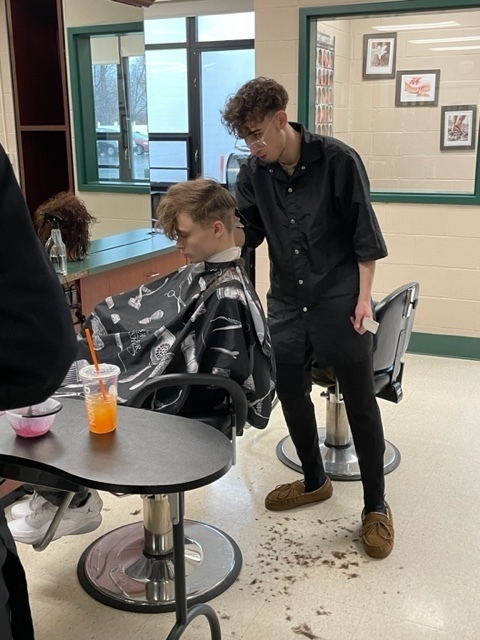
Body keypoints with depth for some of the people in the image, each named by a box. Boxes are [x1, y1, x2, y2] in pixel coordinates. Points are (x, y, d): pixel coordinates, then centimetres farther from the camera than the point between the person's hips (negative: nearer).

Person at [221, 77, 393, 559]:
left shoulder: (338, 160, -12)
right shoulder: (254, 172, 0)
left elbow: (364, 234, -8)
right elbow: (249, 231, 8)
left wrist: (363, 296, -12)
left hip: (339, 300, -5)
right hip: (286, 302, 5)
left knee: (360, 404, 3)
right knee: (291, 396, 12)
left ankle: (376, 506, 17)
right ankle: (314, 481, 35)